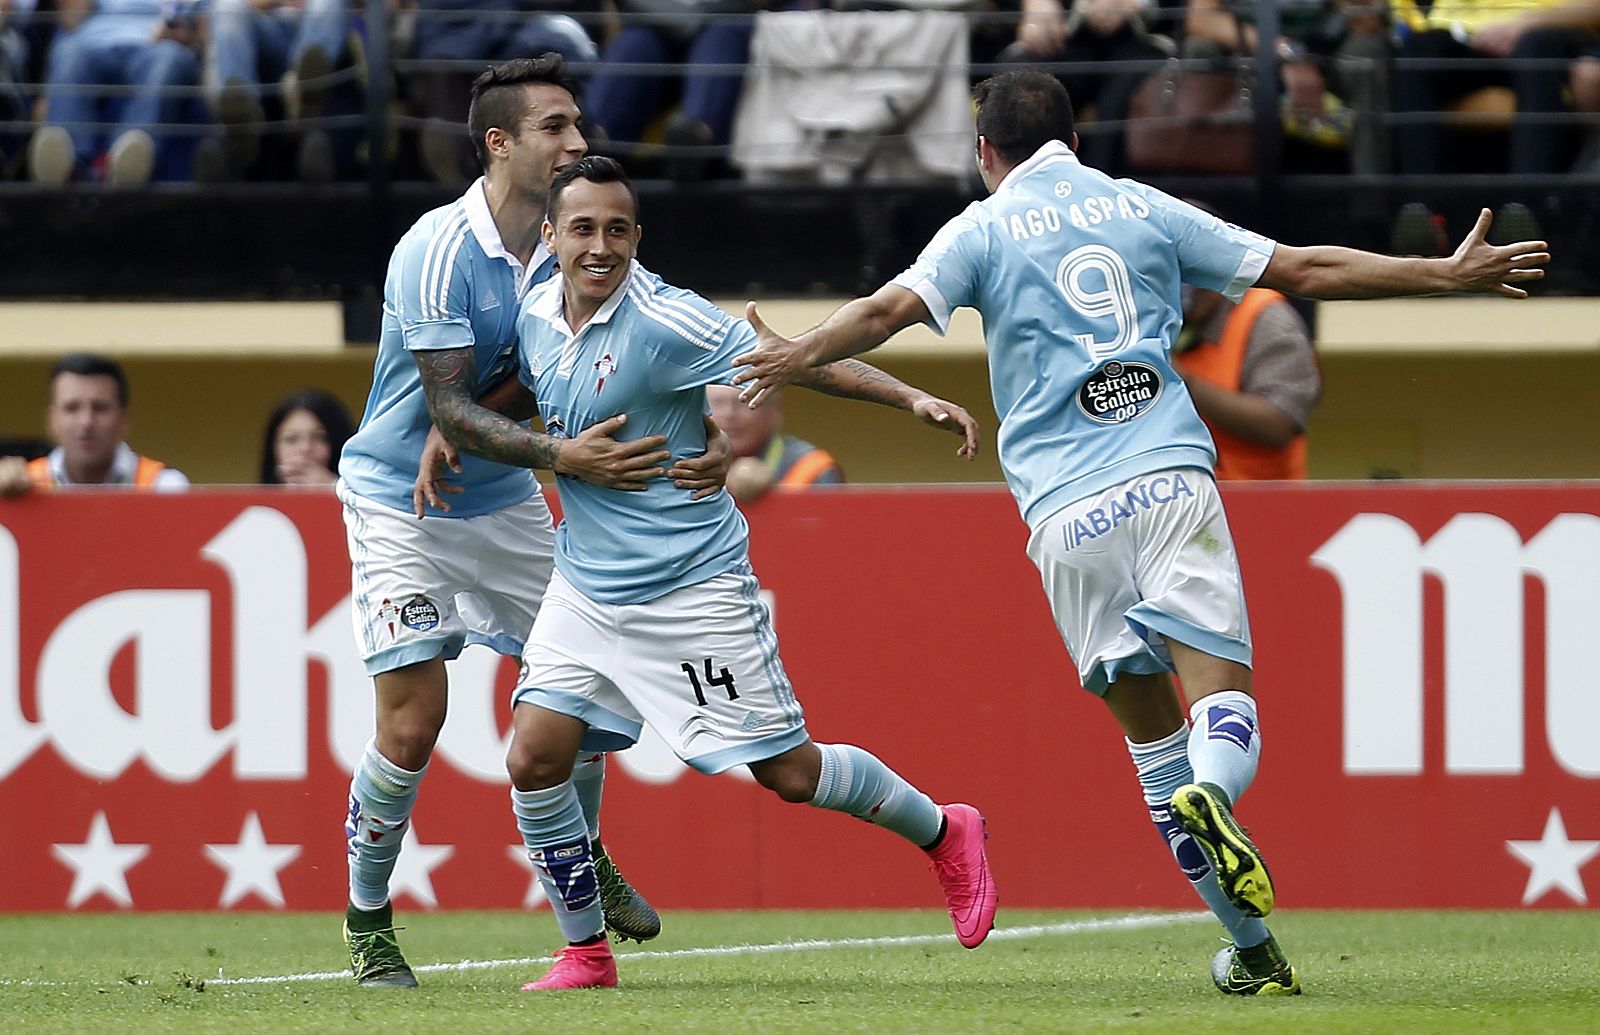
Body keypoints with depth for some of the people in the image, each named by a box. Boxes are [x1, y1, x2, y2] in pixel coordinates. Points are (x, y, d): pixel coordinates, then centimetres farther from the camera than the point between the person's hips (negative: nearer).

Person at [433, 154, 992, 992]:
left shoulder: (664, 322, -19)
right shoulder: (534, 318, 1)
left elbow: (795, 359, -17)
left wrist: (912, 398, -25)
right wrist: (450, 434, 7)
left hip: (692, 589, -6)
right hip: (585, 589, 6)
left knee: (787, 771, 0)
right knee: (533, 758, -7)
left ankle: (944, 835, 25)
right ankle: (585, 952, 9)